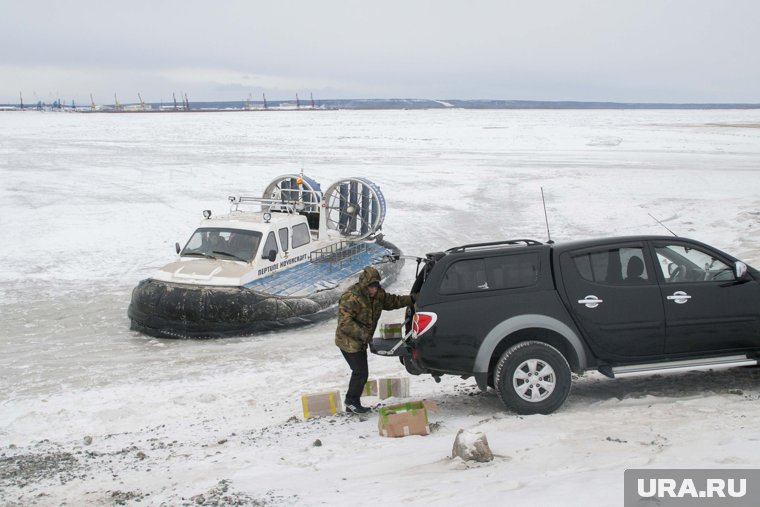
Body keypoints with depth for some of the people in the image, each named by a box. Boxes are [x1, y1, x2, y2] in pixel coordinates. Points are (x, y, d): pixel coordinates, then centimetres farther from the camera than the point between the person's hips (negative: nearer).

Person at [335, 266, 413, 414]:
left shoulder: (378, 294, 2)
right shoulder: (351, 298, -26)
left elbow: (391, 301, 15)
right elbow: (345, 322, -29)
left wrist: (411, 299, 1)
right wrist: (362, 334, -33)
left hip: (360, 341, 9)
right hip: (349, 342, -9)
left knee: (361, 373, 14)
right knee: (361, 372, -10)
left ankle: (352, 403, 25)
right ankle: (351, 402, 6)